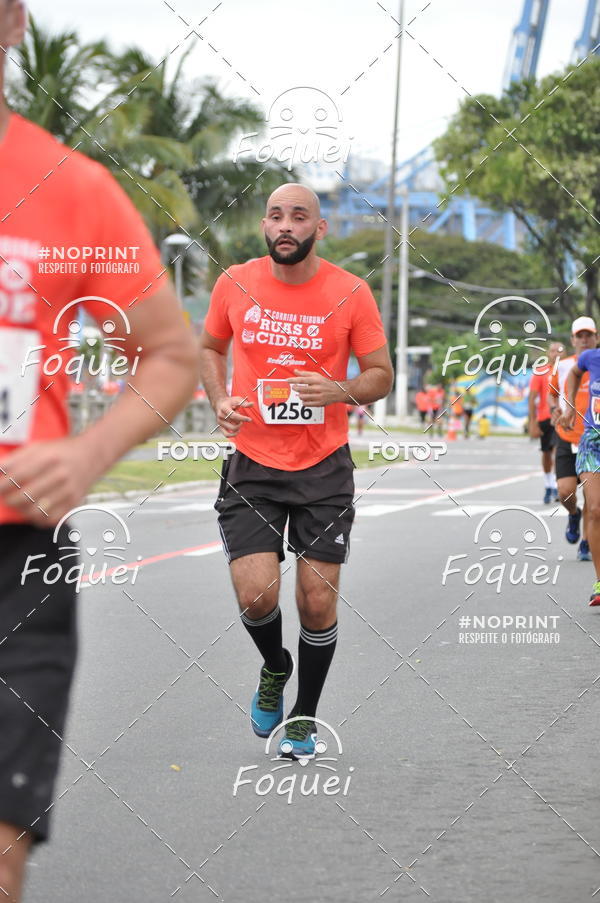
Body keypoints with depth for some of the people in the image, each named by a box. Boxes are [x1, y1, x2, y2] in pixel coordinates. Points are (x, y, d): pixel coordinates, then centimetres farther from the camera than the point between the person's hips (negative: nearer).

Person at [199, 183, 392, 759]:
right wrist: (220, 401, -3)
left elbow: (381, 375, 1)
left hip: (323, 467, 0)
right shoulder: (235, 284, -2)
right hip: (252, 462, 1)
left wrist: (338, 391, -19)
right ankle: (274, 668, 23)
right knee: (255, 595, -12)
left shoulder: (350, 292, -6)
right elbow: (210, 348, 16)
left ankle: (304, 717, 24)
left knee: (317, 600, 2)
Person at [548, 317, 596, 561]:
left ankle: (585, 543, 16)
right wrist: (554, 409, -1)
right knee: (566, 492, -11)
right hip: (566, 439, 1)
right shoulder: (562, 366, 3)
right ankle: (573, 514, 25)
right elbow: (551, 393, 20)